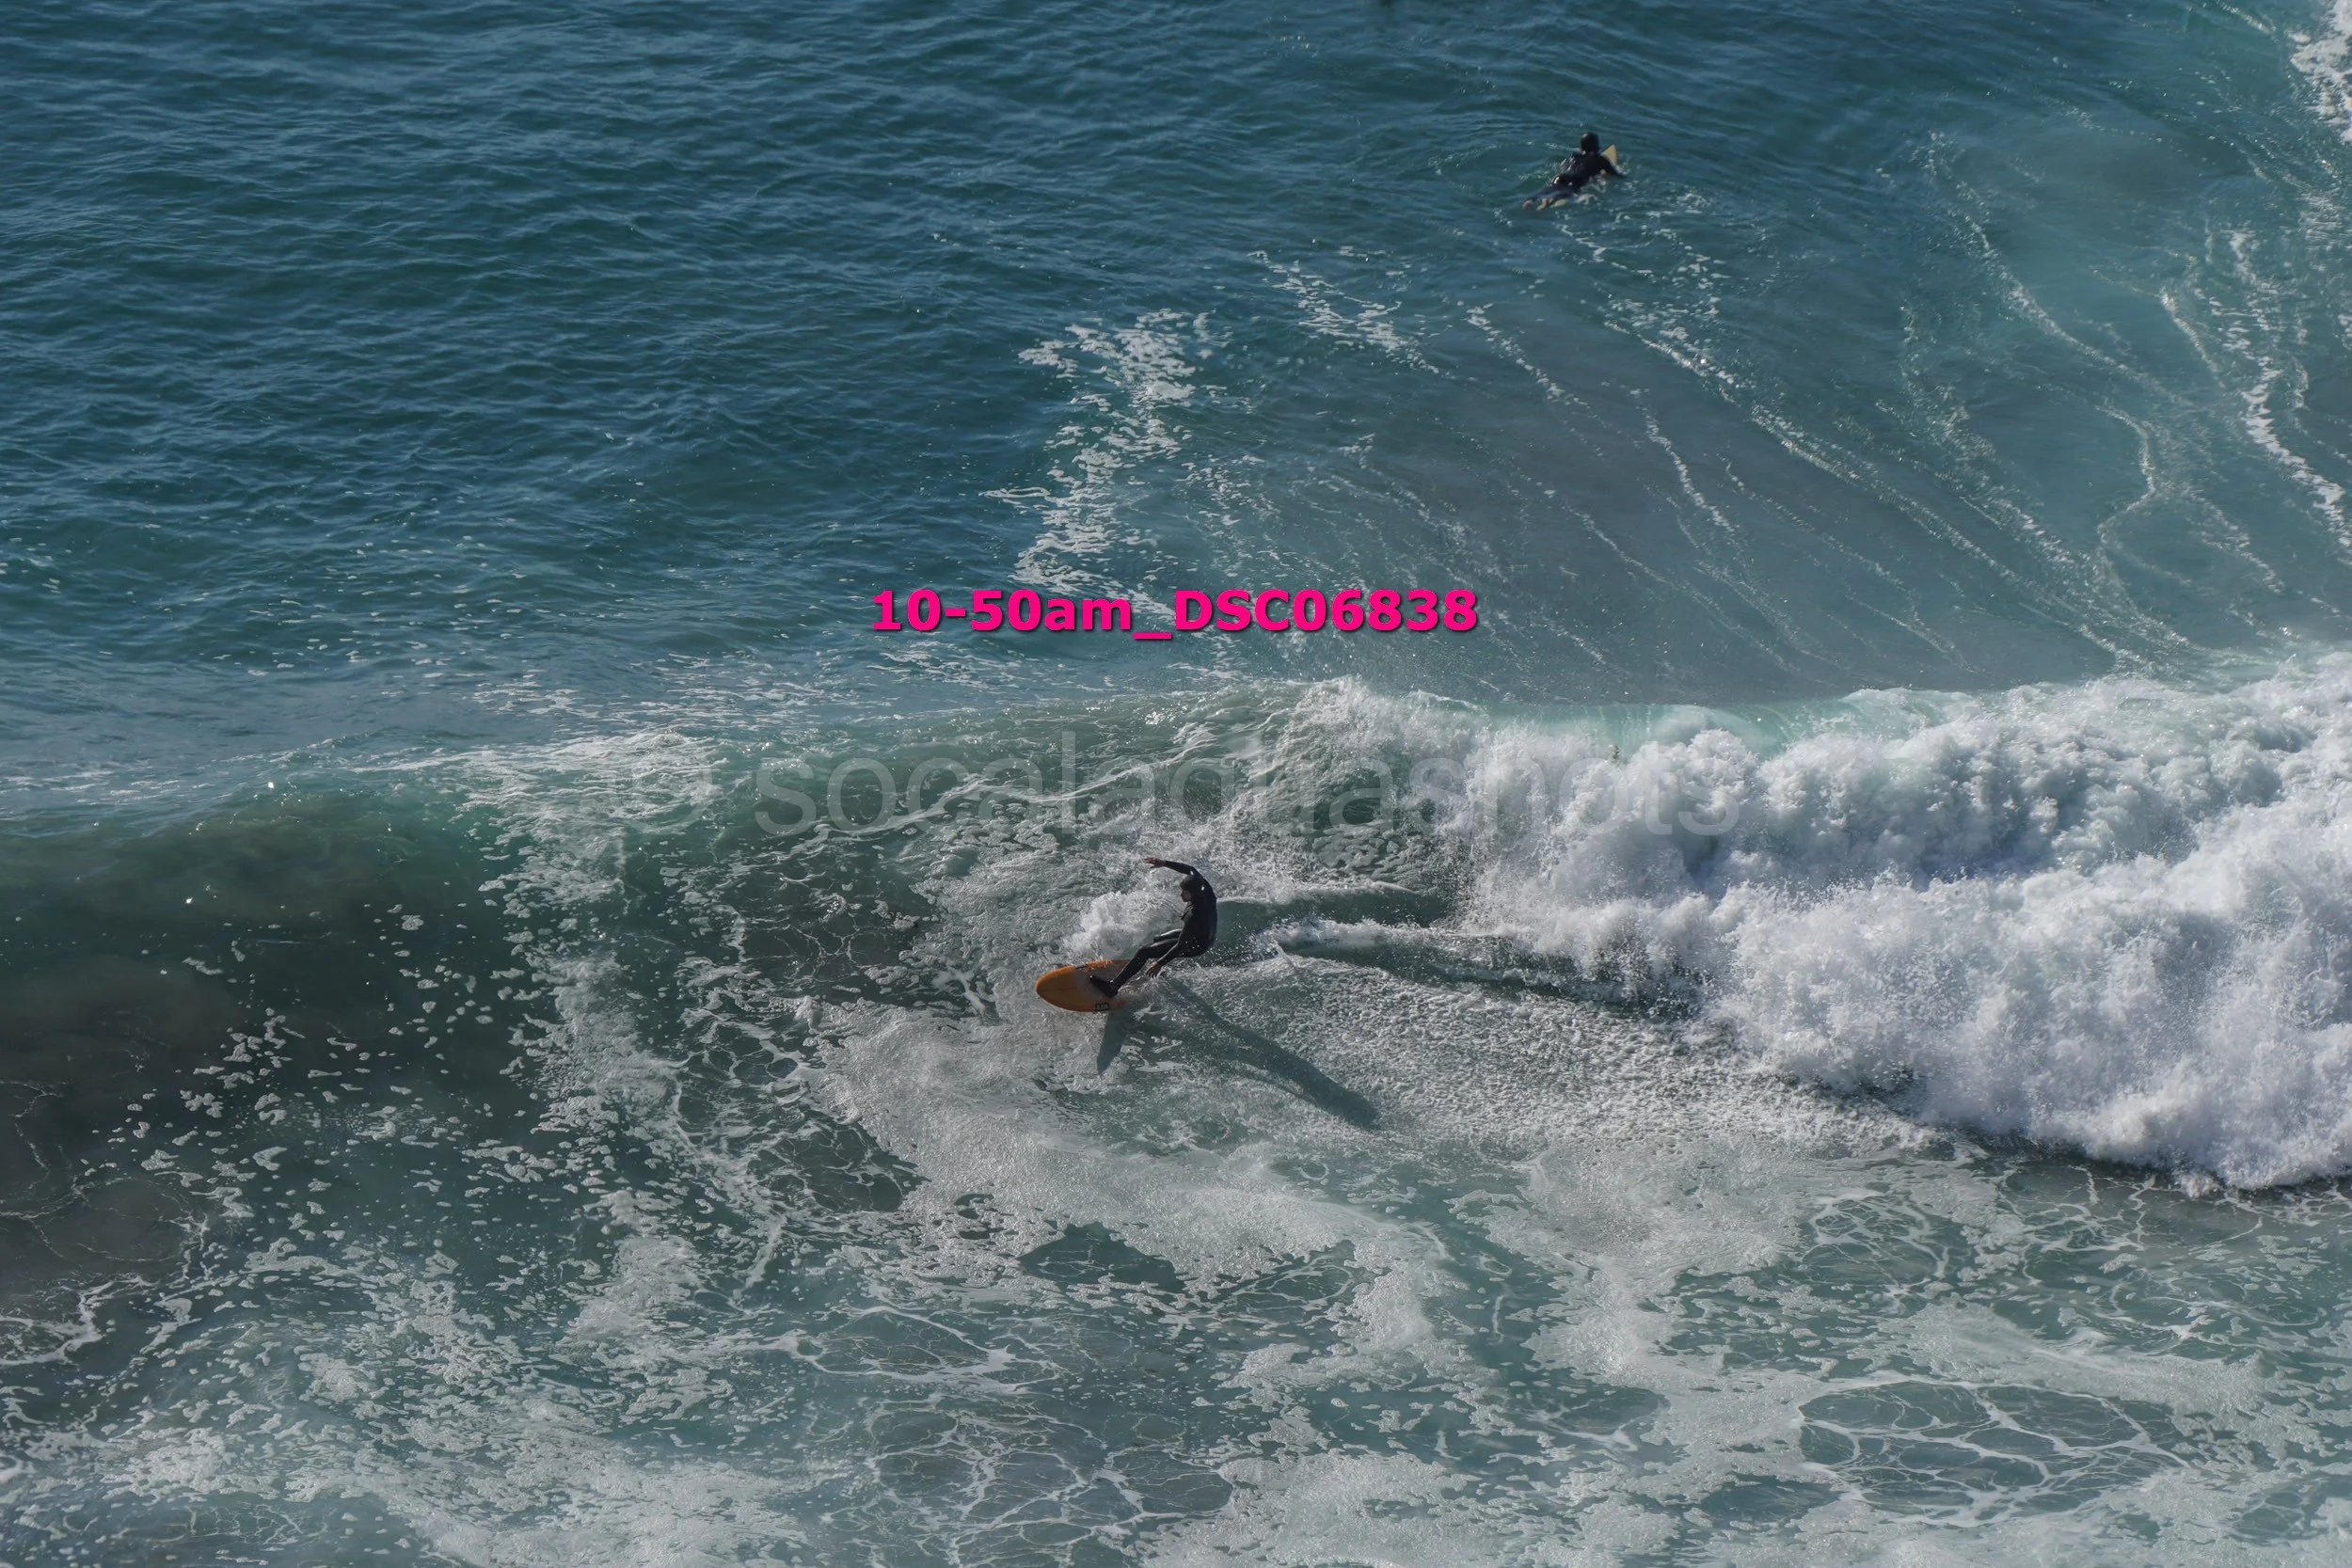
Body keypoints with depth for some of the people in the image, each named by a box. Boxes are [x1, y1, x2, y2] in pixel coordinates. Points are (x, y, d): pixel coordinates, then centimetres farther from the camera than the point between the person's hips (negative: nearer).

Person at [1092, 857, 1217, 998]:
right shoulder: (1206, 889, -20)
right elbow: (1190, 870, 0)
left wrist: (1160, 963, -28)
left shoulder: (1194, 915, -38)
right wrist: (1164, 863, -4)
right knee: (1156, 940, 28)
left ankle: (1113, 987, -8)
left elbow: (1181, 946, -33)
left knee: (1144, 952, -10)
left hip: (1195, 946, -8)